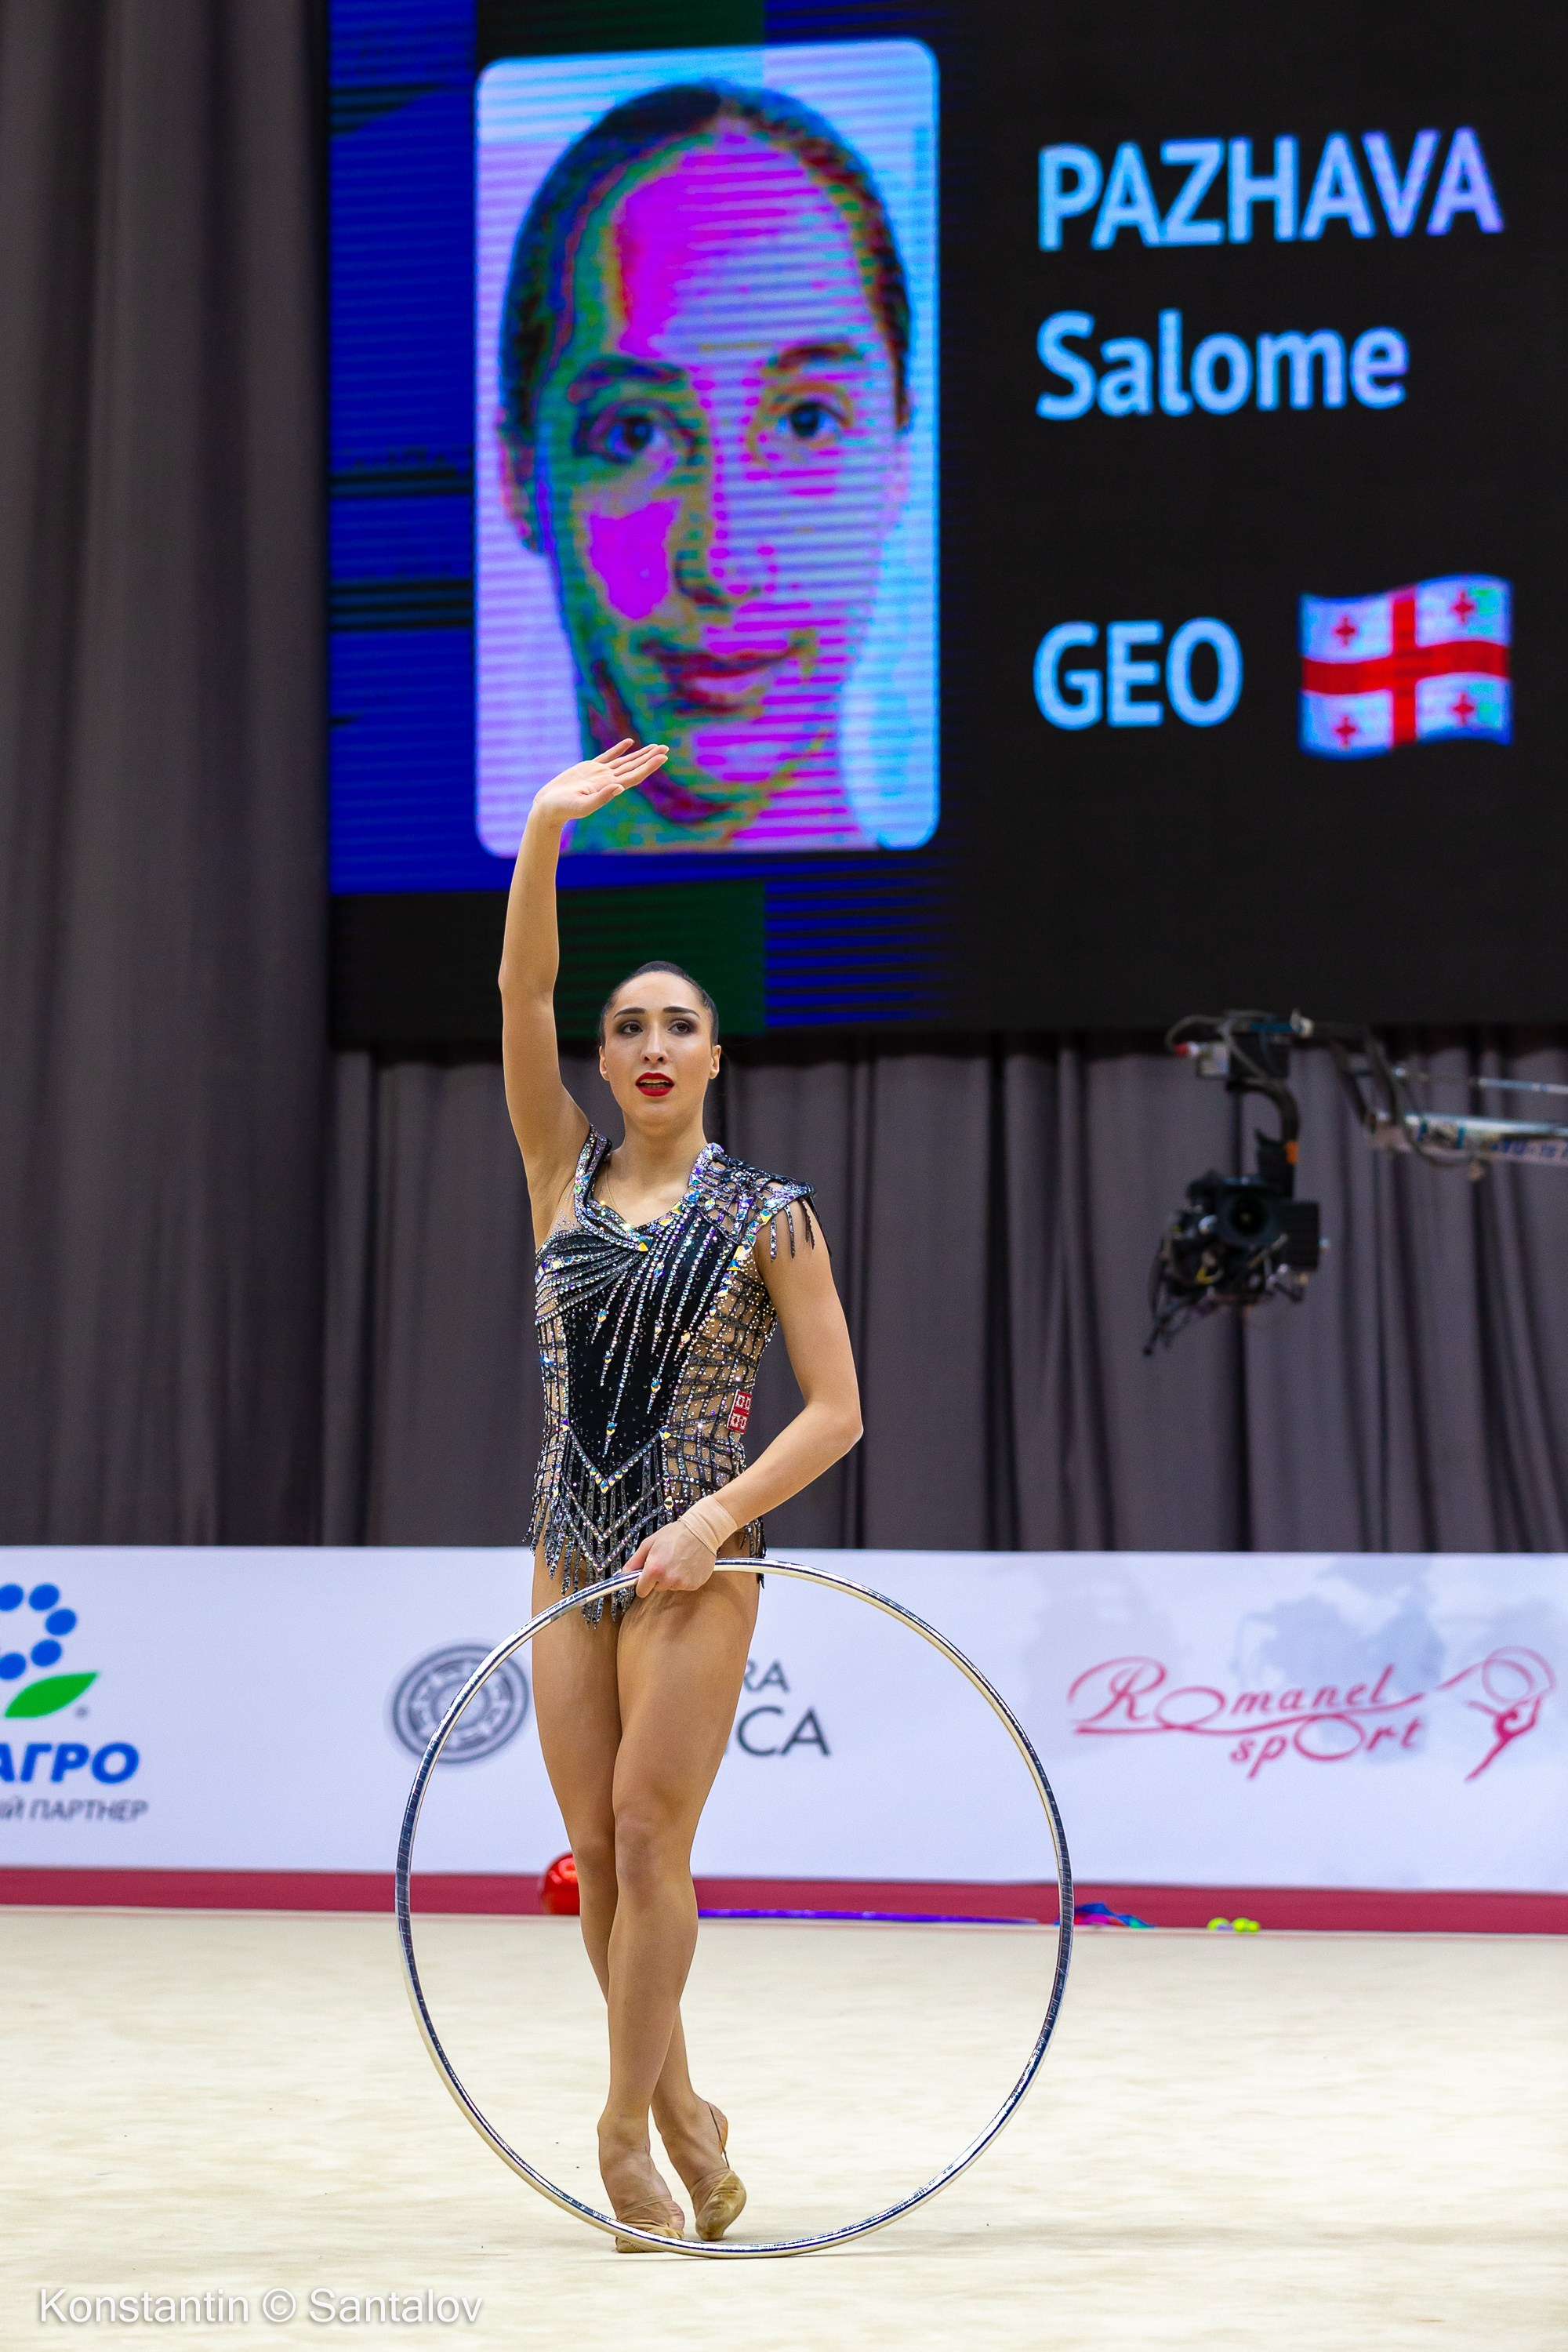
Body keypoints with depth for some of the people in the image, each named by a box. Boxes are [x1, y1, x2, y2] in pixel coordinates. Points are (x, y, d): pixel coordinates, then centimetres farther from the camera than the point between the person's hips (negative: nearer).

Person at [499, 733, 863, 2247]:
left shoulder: (768, 1217, -2)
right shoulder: (564, 1179, 7)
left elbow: (836, 1410, -5)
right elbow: (518, 998, -5)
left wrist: (715, 1520, -17)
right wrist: (546, 831, -17)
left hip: (697, 1558, -4)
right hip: (570, 1548, 4)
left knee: (648, 1837, -11)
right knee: (596, 1851, 5)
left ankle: (627, 2128, -3)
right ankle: (682, 2111, 19)